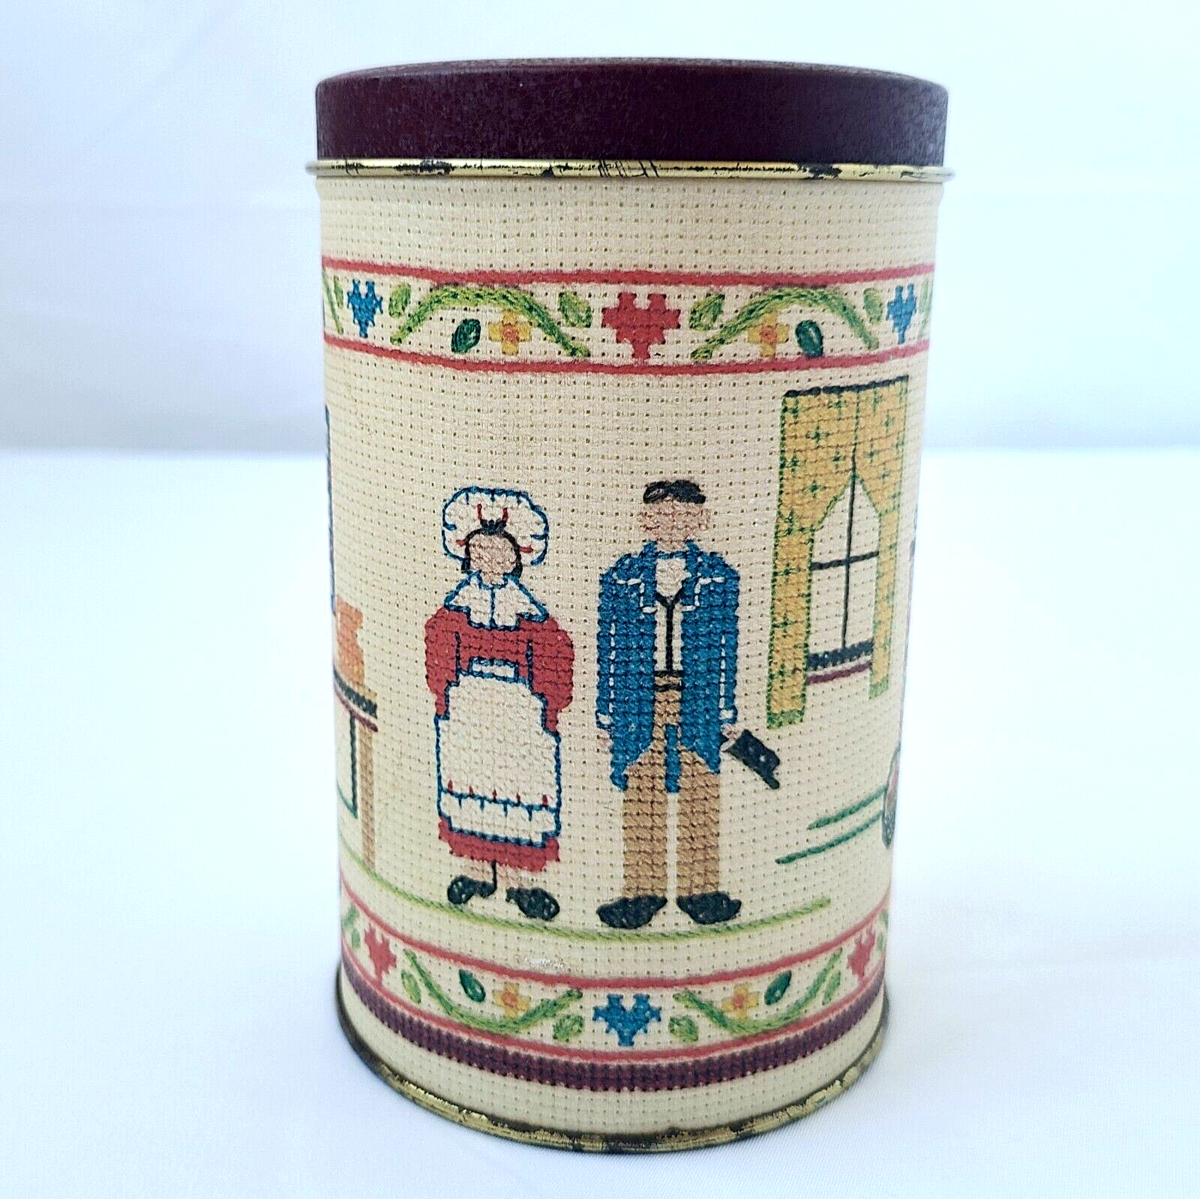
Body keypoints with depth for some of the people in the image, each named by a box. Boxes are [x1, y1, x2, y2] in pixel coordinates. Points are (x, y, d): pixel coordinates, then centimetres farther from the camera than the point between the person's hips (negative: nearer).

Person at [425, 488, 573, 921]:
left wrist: (549, 702, -8)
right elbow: (440, 641, 5)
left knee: (521, 783, 2)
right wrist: (443, 692, 0)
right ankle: (475, 870, 23)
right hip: (466, 704, 3)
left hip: (520, 709, -2)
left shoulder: (525, 605, -5)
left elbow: (553, 653, -5)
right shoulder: (460, 599, 1)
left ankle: (519, 876, 12)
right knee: (468, 778, 9)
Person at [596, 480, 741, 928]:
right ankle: (642, 891, 15)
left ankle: (701, 888, 17)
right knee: (641, 798, 4)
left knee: (700, 797, 4)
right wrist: (606, 713, 4)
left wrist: (726, 710, 5)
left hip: (698, 700, 0)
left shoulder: (717, 575, 5)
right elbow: (609, 649, 5)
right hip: (639, 701, 0)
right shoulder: (622, 576, 4)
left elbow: (727, 647, 7)